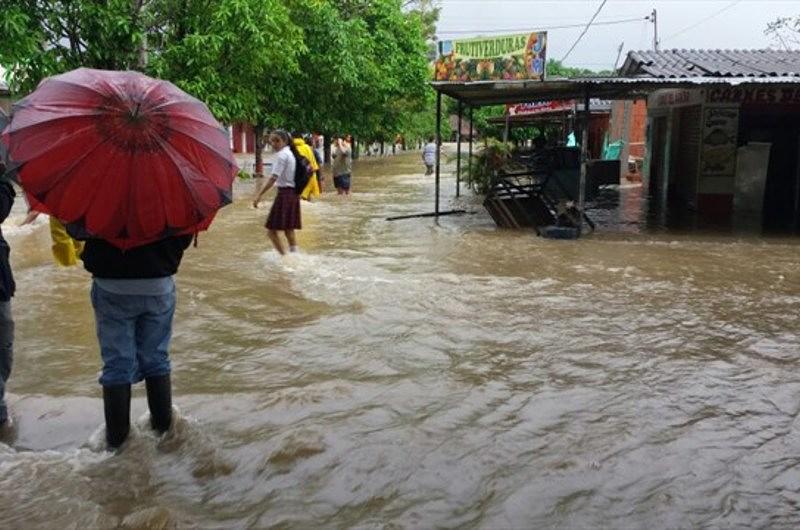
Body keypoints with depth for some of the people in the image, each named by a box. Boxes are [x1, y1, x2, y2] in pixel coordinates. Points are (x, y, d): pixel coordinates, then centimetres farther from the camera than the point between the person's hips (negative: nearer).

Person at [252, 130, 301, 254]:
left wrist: (259, 195, -23)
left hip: (284, 193, -9)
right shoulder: (291, 154, 14)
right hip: (294, 194, 10)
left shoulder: (282, 155, -13)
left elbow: (273, 178, -21)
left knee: (271, 231, -5)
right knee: (289, 230, 15)